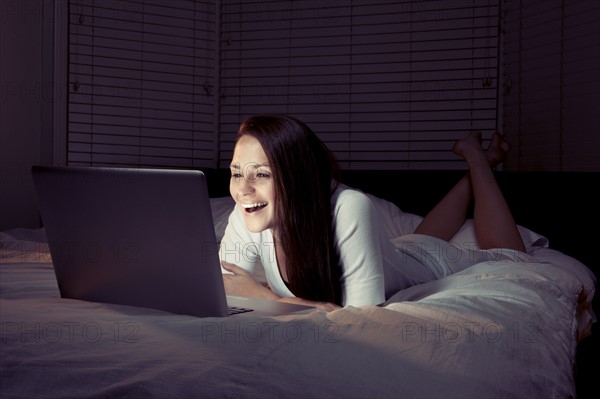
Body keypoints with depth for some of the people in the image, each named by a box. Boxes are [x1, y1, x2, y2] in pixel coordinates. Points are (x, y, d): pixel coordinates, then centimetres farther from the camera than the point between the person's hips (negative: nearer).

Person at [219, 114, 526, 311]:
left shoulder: (350, 209, -47)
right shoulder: (246, 219, -33)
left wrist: (266, 297, -46)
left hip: (425, 264, -4)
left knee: (508, 254, 27)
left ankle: (477, 159, 37)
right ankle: (474, 170, 50)